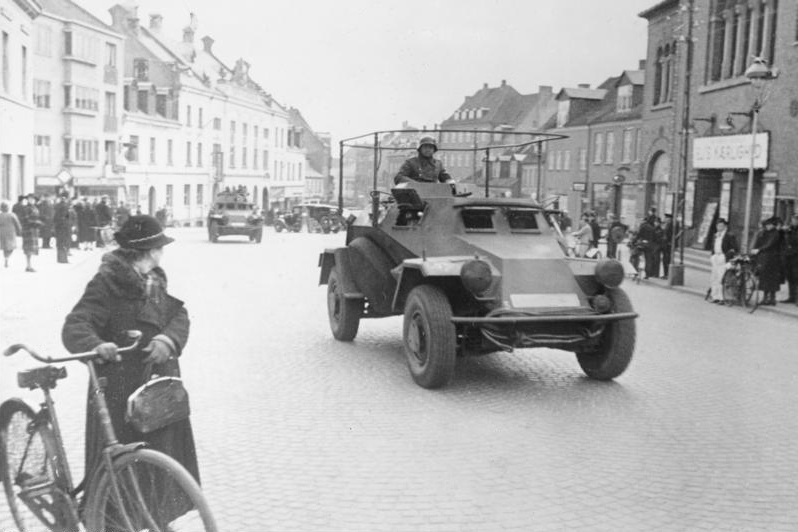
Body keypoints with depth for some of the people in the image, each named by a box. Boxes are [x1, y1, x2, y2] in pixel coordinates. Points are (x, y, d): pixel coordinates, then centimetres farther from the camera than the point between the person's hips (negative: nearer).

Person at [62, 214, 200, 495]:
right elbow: (75, 325, -21)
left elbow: (179, 315, 2)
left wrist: (168, 339, -21)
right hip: (120, 389, -7)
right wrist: (96, 345, -44)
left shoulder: (155, 279, 10)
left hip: (159, 381, 7)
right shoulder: (107, 282, -13)